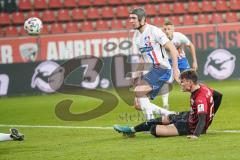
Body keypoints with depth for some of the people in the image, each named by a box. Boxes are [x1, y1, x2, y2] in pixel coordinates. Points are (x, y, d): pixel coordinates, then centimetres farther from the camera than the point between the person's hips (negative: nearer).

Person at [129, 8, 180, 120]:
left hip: (163, 69, -9)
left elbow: (172, 49, -14)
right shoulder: (136, 36, 12)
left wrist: (175, 69, -19)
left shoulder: (154, 31, -12)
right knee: (138, 105, 2)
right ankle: (171, 115, 12)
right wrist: (137, 74, 16)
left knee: (138, 90, -25)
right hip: (152, 71, 9)